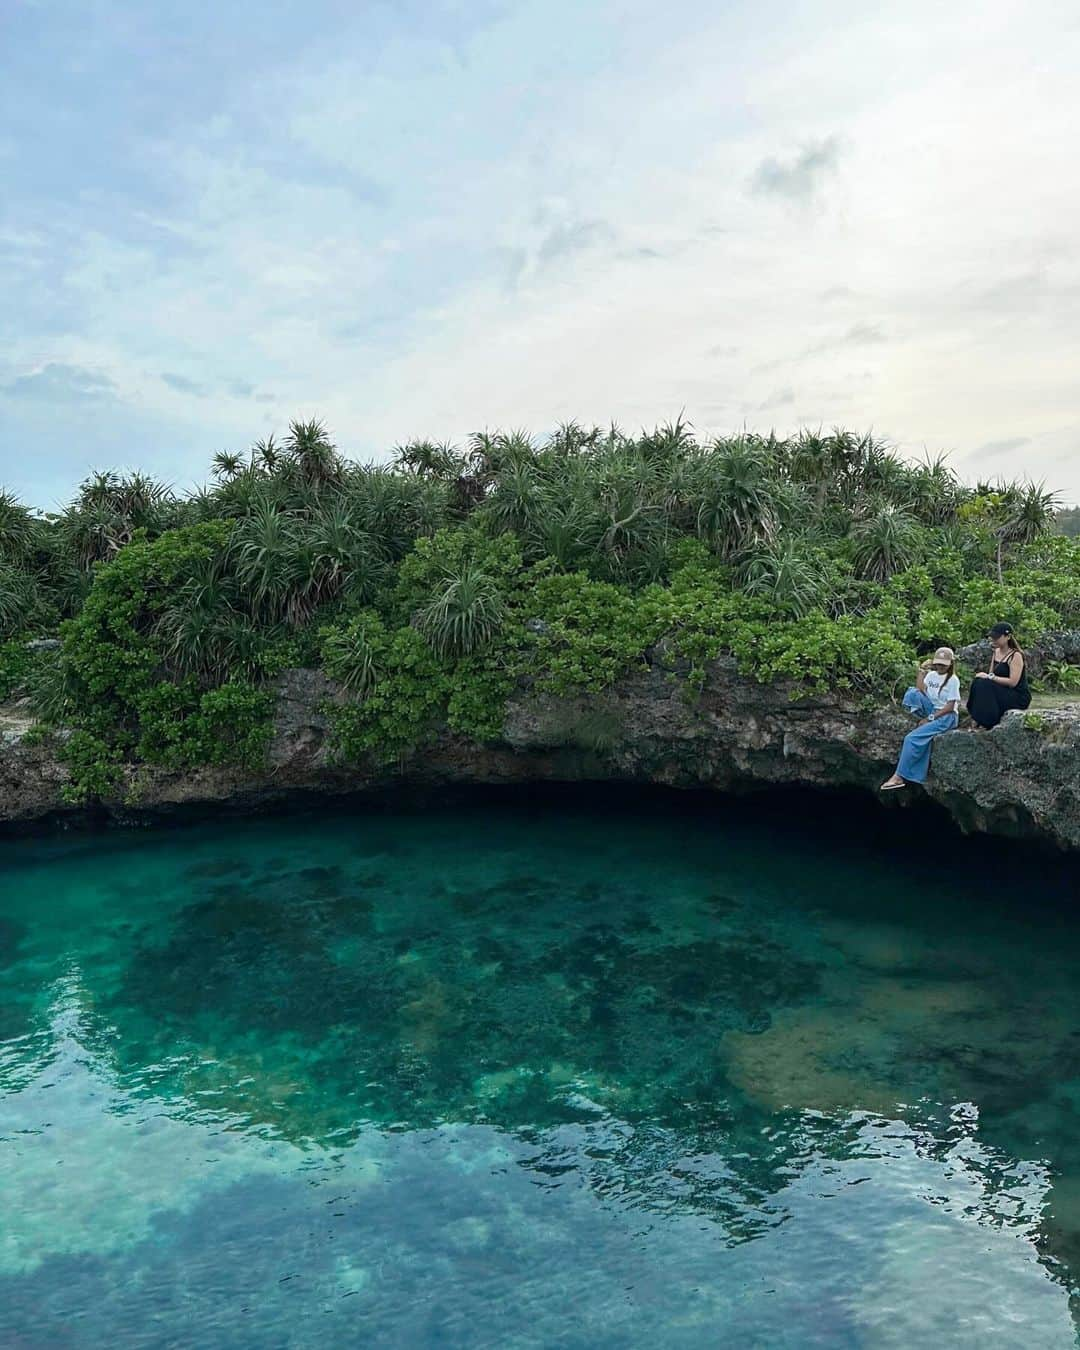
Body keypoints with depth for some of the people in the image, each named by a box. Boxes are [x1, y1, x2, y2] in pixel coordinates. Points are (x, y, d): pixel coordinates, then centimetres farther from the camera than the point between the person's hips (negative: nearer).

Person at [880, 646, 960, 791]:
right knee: (912, 694, -21)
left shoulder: (953, 680, -9)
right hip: (932, 712, 7)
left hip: (946, 716, -7)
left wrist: (930, 718, -19)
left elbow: (950, 706, -14)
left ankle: (900, 777, -21)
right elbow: (920, 690, -1)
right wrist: (921, 670, -4)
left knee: (912, 738, -25)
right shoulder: (932, 675, 11)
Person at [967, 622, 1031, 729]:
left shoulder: (1016, 655, -14)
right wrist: (985, 675, -13)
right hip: (1003, 693, 7)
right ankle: (977, 721, -16)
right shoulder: (995, 652, 9)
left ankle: (986, 724, -21)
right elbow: (991, 674, 9)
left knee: (984, 685, -27)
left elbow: (1012, 682, -21)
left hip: (1019, 697, -7)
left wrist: (990, 677, -24)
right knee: (978, 682, -17)